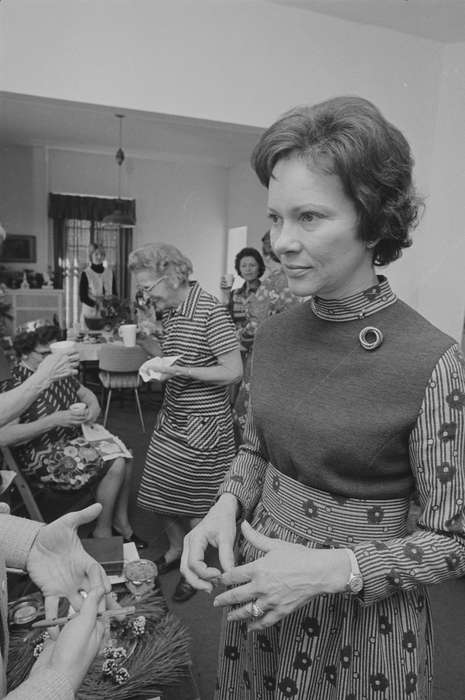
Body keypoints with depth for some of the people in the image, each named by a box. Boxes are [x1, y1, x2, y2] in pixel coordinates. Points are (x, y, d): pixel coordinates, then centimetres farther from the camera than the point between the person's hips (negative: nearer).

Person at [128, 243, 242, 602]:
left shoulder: (211, 311, -20)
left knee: (196, 504, 8)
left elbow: (234, 371, -22)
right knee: (165, 494, 18)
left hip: (204, 424, -7)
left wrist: (181, 370, -26)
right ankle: (175, 550, 42)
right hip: (172, 418, 8)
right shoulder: (168, 311, 5)